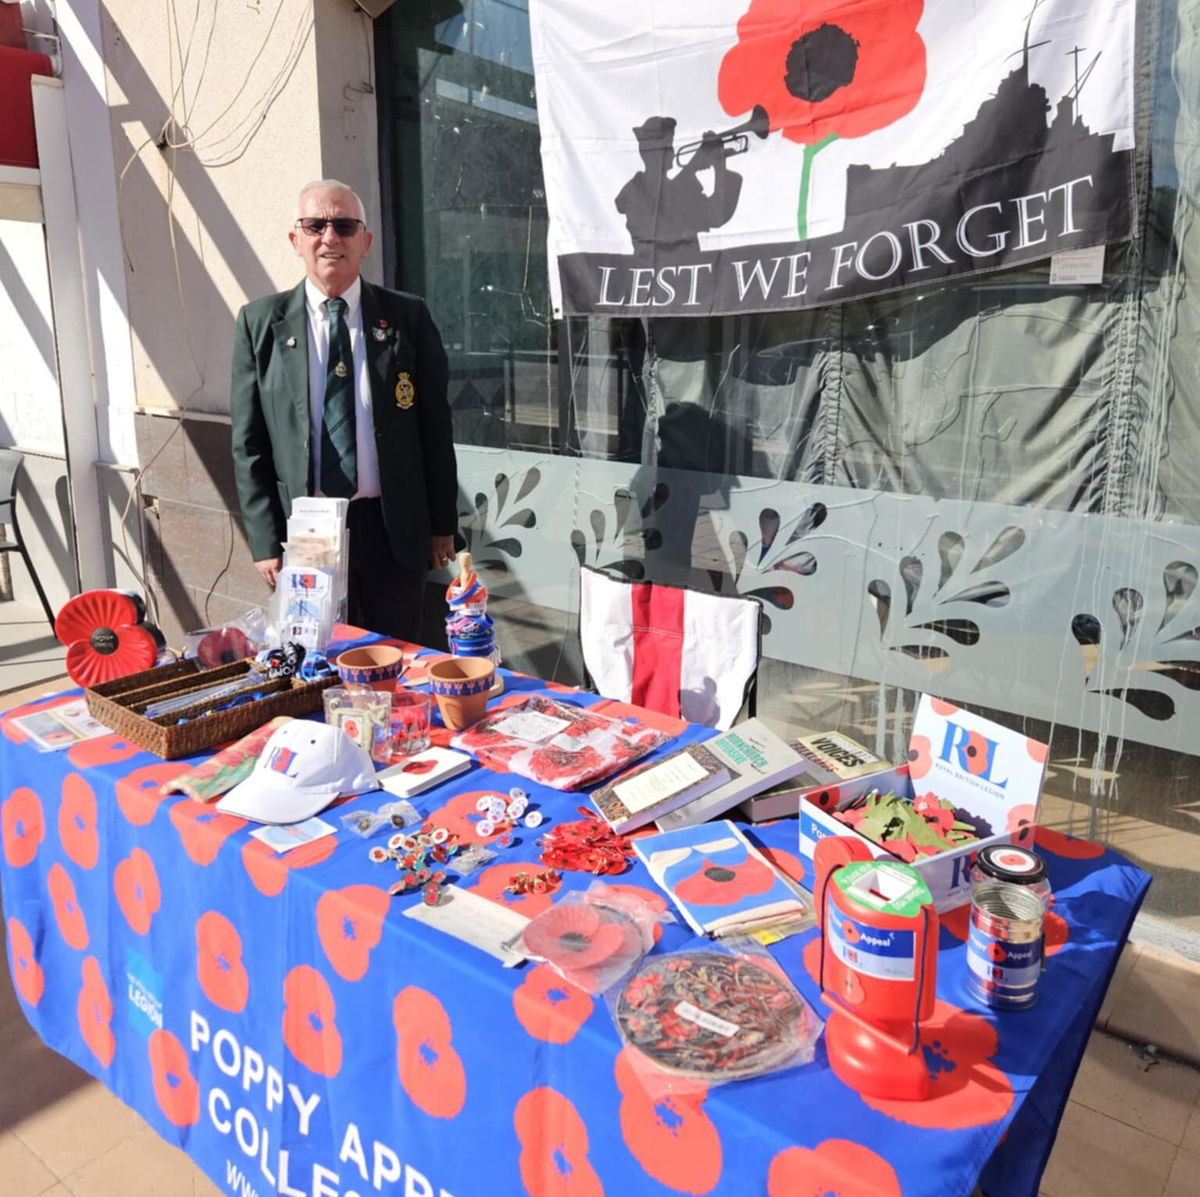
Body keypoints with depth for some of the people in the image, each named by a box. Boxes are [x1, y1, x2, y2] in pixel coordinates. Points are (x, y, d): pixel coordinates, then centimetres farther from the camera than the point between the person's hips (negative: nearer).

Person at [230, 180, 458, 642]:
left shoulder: (408, 317, 2)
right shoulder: (260, 323, 2)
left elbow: (436, 427, 4)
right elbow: (248, 444, 3)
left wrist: (442, 525, 3)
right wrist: (264, 541, -3)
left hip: (393, 530, 0)